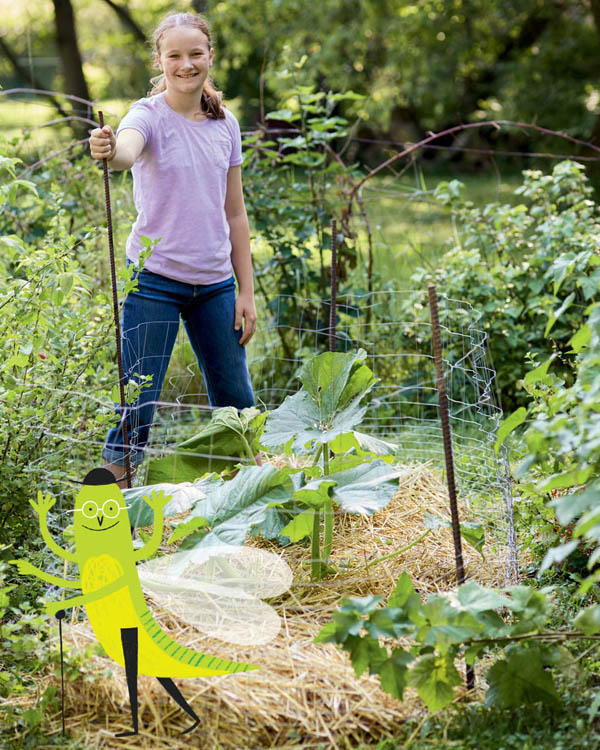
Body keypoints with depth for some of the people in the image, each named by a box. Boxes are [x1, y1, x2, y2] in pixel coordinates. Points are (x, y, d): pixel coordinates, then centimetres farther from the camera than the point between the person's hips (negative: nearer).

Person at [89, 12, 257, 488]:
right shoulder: (150, 115, -7)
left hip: (215, 283, 5)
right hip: (154, 278, -5)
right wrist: (108, 150, -56)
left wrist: (247, 292, 10)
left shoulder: (225, 124, 8)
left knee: (237, 403, 13)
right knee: (137, 403, -7)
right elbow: (126, 153, -32)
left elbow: (235, 214, 12)